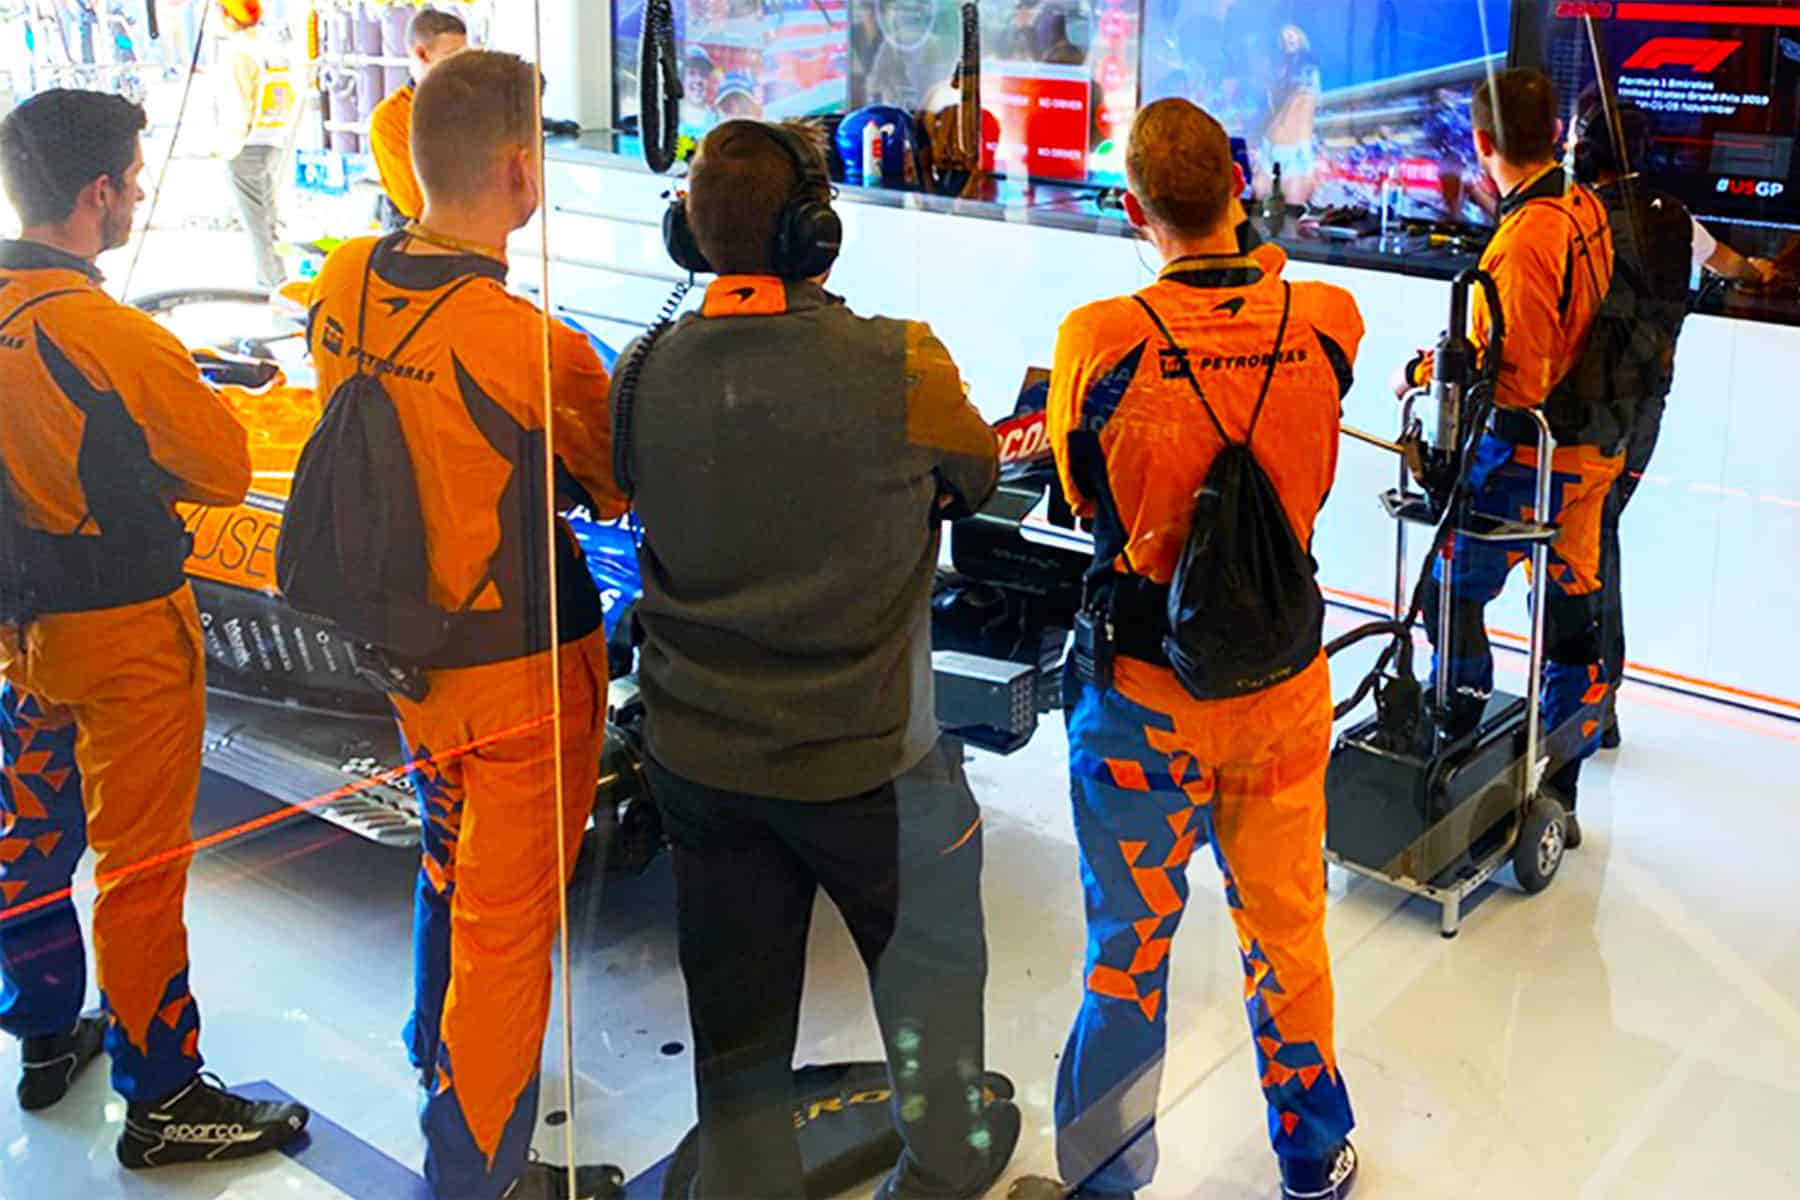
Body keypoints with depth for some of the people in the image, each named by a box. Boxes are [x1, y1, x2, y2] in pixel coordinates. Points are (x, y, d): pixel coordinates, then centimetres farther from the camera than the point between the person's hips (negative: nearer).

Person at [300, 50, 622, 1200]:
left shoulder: (343, 284, -9)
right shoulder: (532, 346, -28)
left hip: (404, 646, 7)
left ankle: (441, 1053, 54)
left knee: (452, 859, 30)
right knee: (508, 921, 10)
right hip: (522, 668, -7)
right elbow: (619, 483, -11)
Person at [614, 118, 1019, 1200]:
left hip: (698, 759, 3)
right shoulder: (901, 367, -19)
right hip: (865, 760, -3)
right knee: (931, 970, 24)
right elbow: (975, 479, -1)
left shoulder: (648, 375, -9)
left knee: (737, 1030, 17)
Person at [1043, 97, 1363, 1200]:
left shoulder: (1101, 341, -19)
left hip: (1144, 693, -2)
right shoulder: (1328, 321, -13)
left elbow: (1079, 496, -5)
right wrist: (1259, 267, 21)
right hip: (1283, 684, 2)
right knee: (1287, 929, 20)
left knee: (1130, 943, 14)